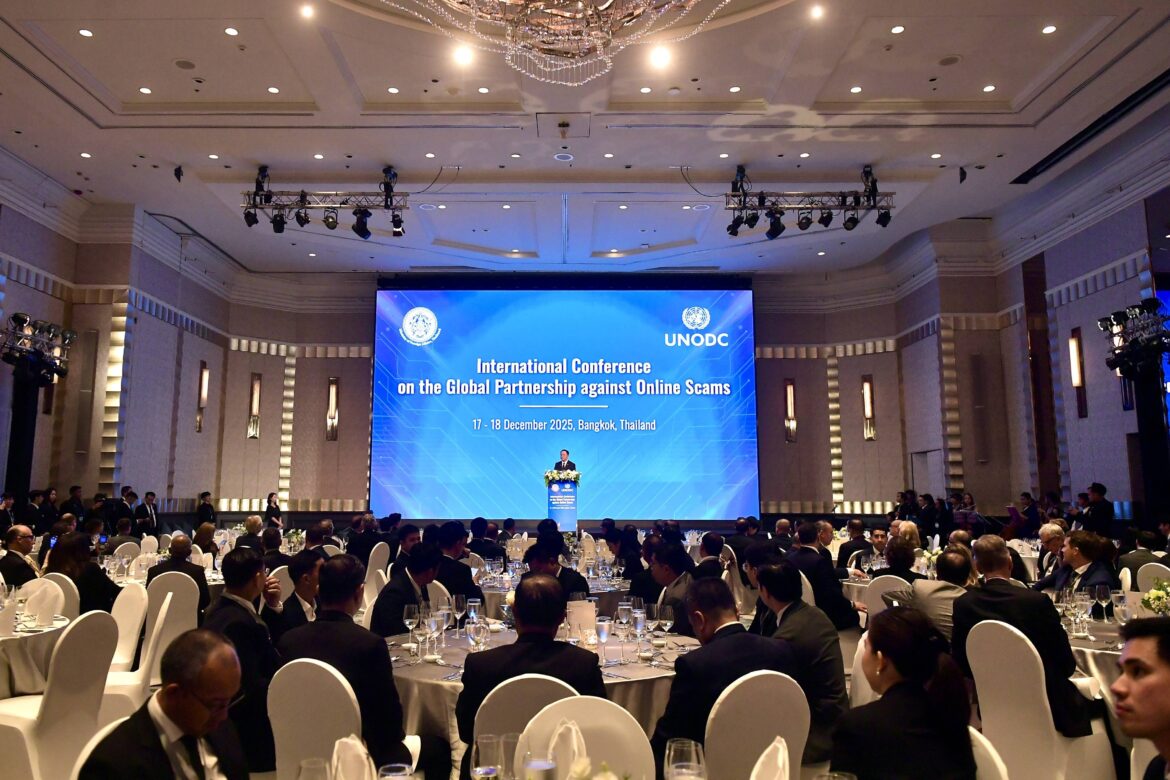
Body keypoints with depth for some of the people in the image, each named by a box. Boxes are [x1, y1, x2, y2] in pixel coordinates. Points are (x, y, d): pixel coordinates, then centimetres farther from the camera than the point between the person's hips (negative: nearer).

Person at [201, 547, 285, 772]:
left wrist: (273, 606, 1)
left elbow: (261, 643, 12)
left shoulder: (221, 607, 2)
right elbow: (251, 689, -27)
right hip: (242, 719, -10)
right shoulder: (239, 622, -28)